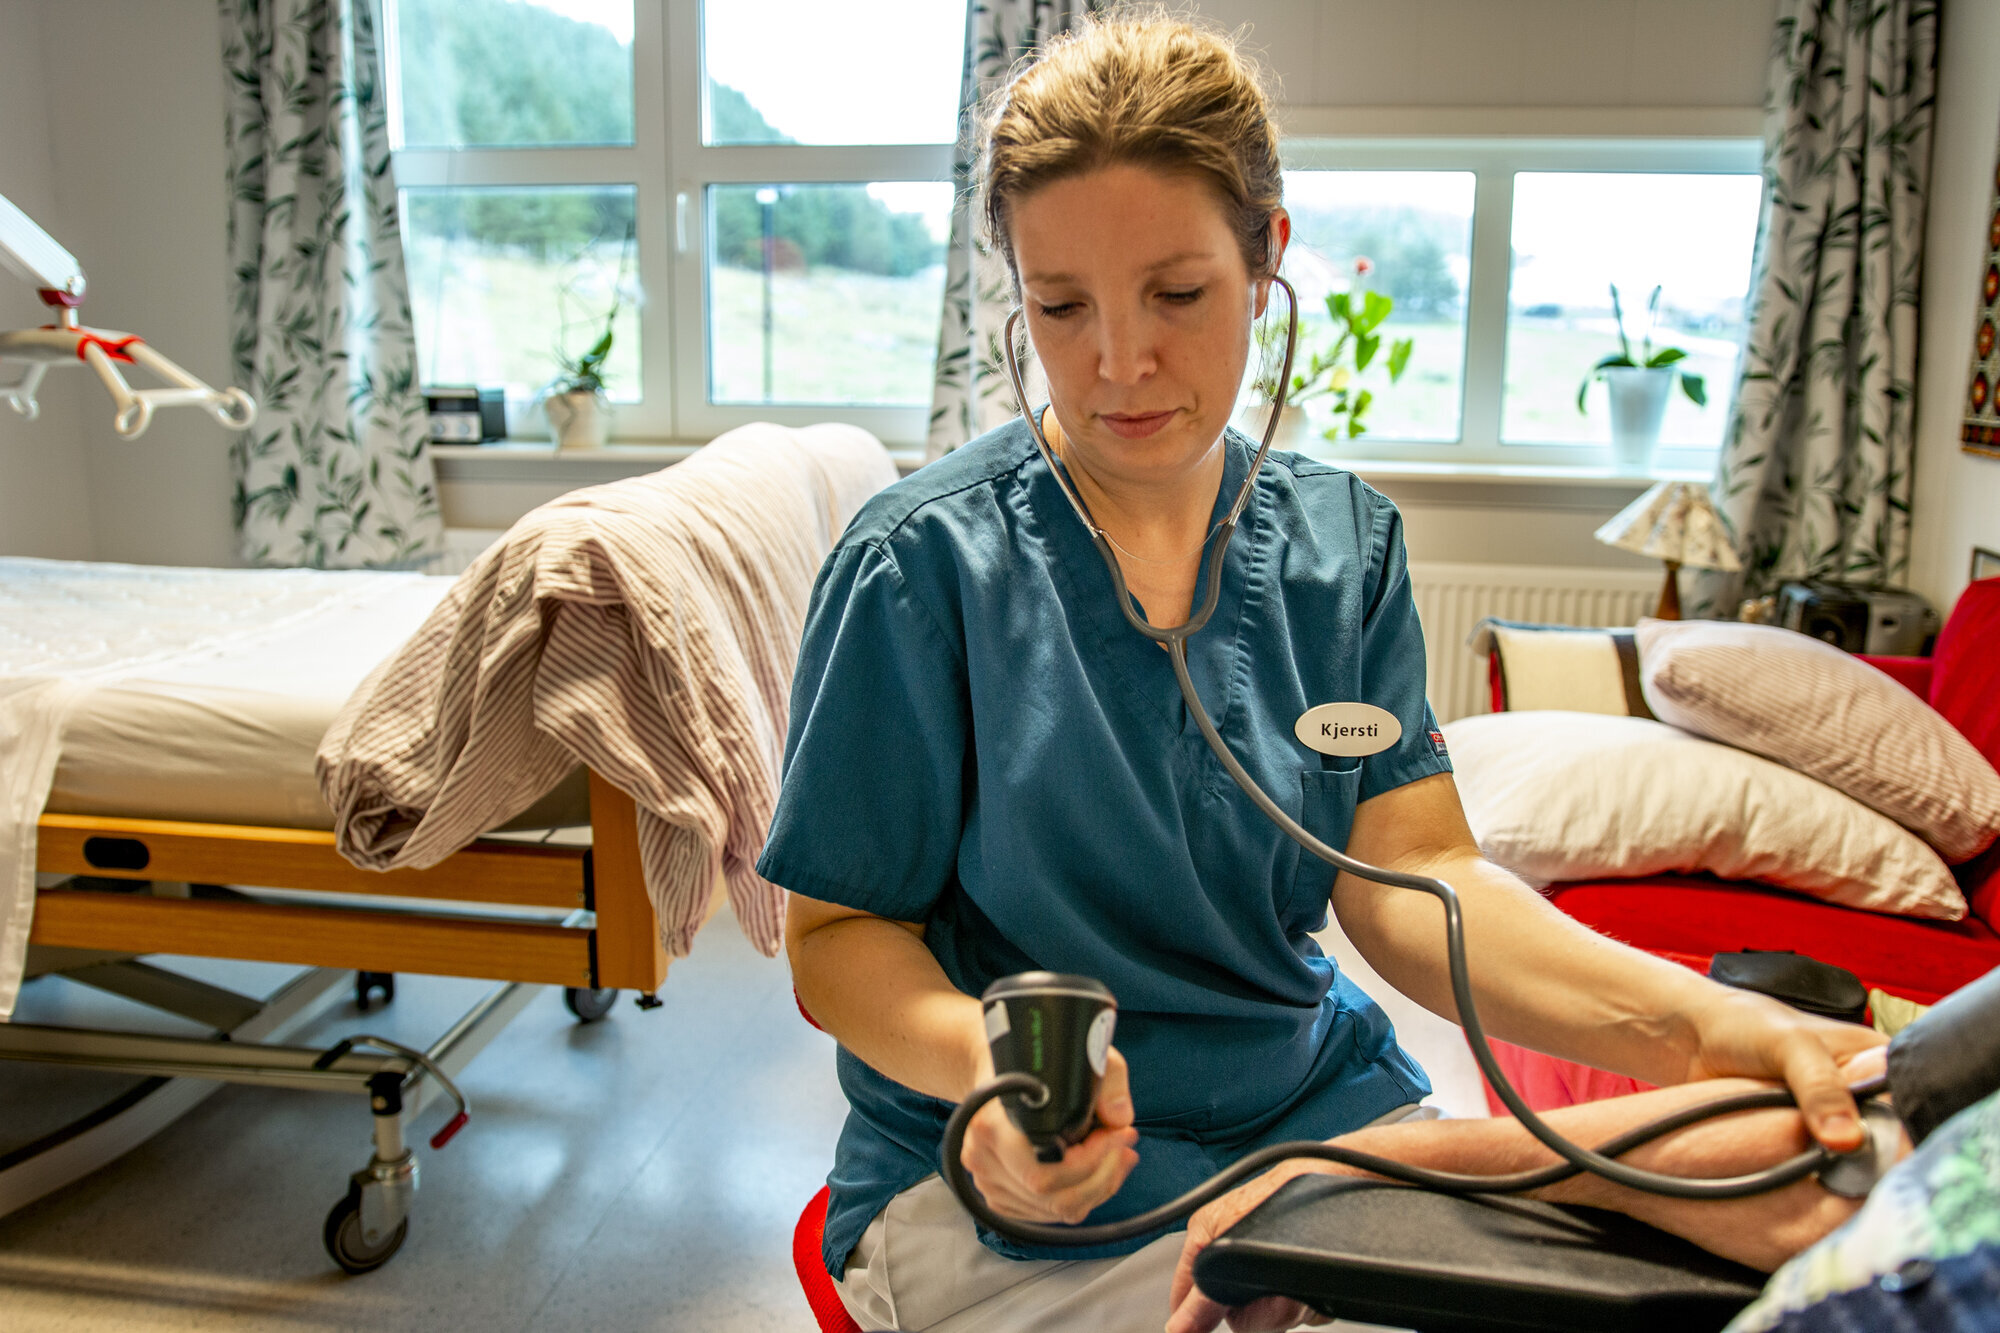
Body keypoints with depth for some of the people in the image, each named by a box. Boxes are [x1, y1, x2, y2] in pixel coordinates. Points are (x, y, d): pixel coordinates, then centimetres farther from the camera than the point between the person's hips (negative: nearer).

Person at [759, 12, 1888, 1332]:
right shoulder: (923, 563, -13)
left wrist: (1708, 1022, -24)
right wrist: (987, 1058, -30)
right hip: (1019, 1182, -4)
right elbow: (838, 931, -8)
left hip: (1321, 1108, 5)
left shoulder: (1347, 544, 1)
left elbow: (1415, 876, -7)